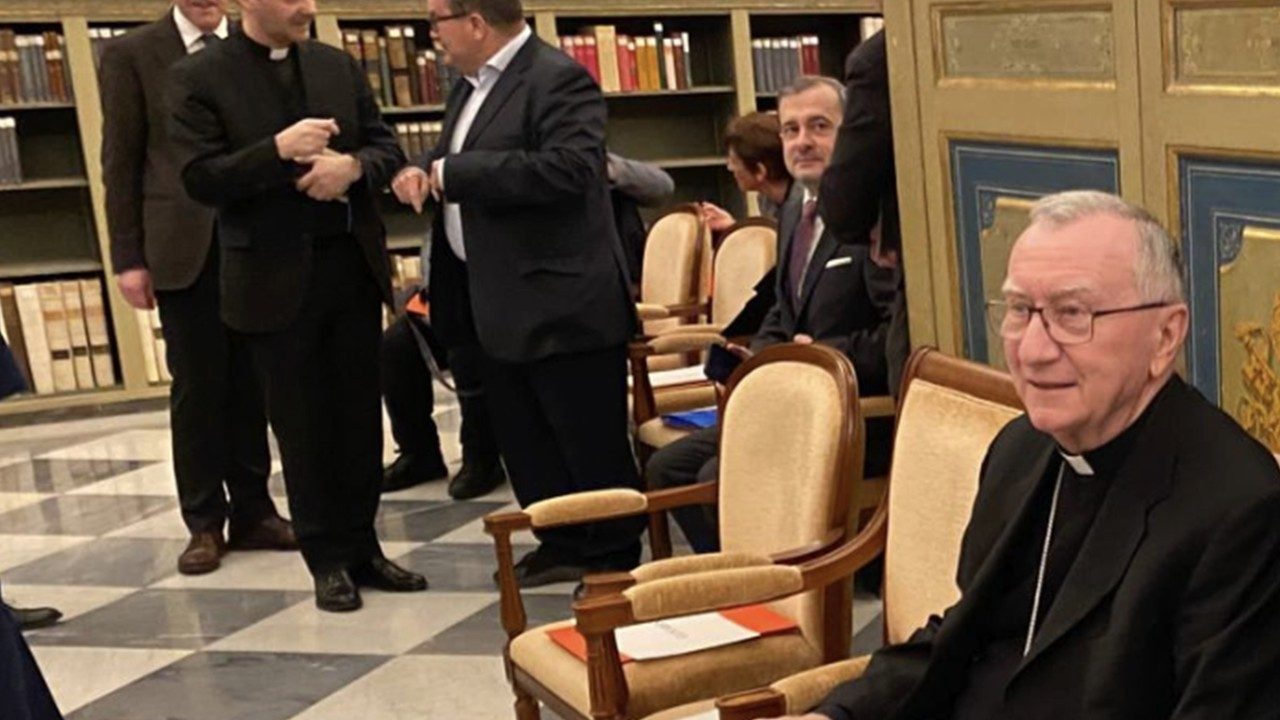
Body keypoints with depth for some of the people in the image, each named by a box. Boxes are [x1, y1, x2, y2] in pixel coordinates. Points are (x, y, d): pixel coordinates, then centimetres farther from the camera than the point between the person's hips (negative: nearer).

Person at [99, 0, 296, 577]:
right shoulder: (131, 54, 1)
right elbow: (120, 162, 0)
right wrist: (127, 257, -4)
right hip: (184, 248, -2)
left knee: (252, 385, 7)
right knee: (196, 389, 3)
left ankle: (252, 512, 18)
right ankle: (204, 524, 14)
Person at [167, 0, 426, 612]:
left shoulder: (340, 67, 8)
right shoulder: (198, 77, -5)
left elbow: (388, 150, 9)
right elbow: (200, 179, -12)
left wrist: (352, 166, -13)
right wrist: (277, 151, -24)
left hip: (353, 264, 4)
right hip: (276, 277, -4)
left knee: (360, 418, 10)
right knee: (303, 427, 6)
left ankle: (362, 546, 23)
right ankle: (328, 560, 18)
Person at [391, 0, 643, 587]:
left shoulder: (558, 80, -16)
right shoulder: (471, 85, 14)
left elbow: (569, 168, -29)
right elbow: (456, 160, 27)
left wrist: (452, 174, -23)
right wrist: (426, 169, 2)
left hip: (562, 304, -10)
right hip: (500, 307, 10)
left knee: (593, 447, 1)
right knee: (524, 443, 17)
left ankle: (617, 558, 15)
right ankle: (563, 545, 30)